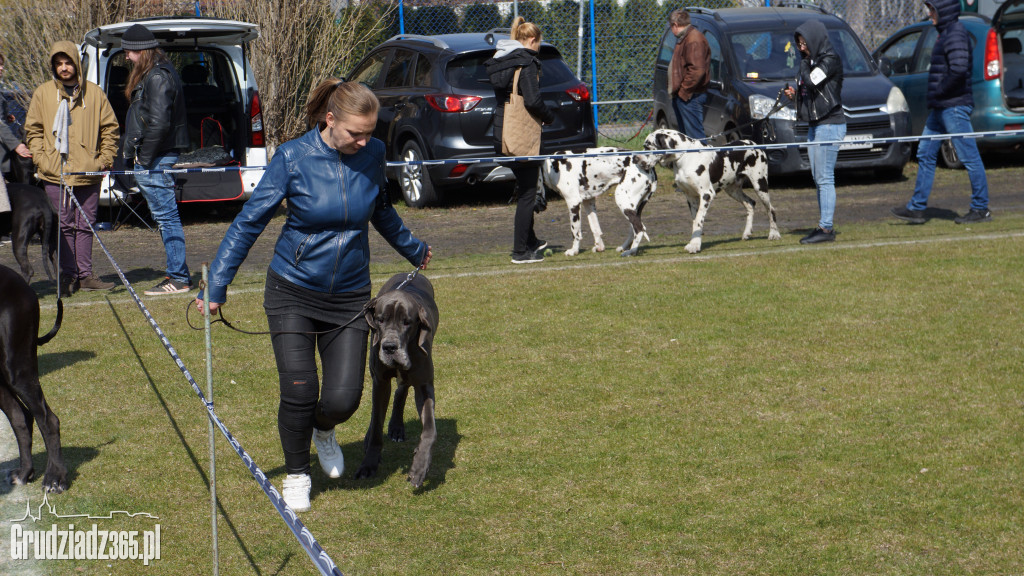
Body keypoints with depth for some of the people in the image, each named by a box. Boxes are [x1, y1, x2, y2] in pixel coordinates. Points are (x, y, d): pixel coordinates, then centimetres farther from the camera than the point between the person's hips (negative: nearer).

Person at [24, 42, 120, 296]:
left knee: (85, 225, 4)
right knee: (64, 226, 1)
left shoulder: (94, 93, 6)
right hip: (56, 174, -1)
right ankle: (68, 276, 5)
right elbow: (33, 129, 8)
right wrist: (41, 160, -3)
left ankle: (85, 275, 9)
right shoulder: (42, 93, 6)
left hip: (88, 173, 1)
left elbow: (110, 128, 11)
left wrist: (105, 159, 2)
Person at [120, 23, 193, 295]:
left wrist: (144, 157, -17)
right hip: (154, 159, 11)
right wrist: (135, 155, 15)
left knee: (166, 217, -7)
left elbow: (159, 123, -23)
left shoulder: (157, 77, -16)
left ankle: (179, 278, -5)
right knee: (166, 217, 13)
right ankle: (178, 275, 18)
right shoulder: (153, 74, 17)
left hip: (155, 160, -11)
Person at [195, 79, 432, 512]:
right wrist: (217, 286, -13)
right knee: (299, 392, -8)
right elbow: (250, 221, -9)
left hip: (349, 297, 2)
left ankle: (323, 430, 31)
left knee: (343, 399, -6)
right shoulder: (293, 158, -13)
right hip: (293, 291, -2)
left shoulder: (372, 154, -3)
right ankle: (296, 474, 19)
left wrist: (412, 250, 33)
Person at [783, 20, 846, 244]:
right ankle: (823, 225, 13)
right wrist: (795, 93, 7)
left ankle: (826, 228, -10)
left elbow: (811, 82, -23)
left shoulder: (830, 60, -10)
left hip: (829, 126, -9)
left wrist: (804, 63, -8)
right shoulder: (812, 60, 16)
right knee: (818, 179, 10)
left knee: (825, 178, -10)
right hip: (815, 125, 10)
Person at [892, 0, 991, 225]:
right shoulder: (945, 34, 16)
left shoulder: (956, 34, -15)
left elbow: (959, 70, -26)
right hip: (940, 107, 11)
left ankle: (981, 209, 3)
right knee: (925, 154, 10)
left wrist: (939, 92, -17)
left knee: (969, 158, -3)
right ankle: (917, 208, 13)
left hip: (954, 107, -11)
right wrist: (935, 97, 13)